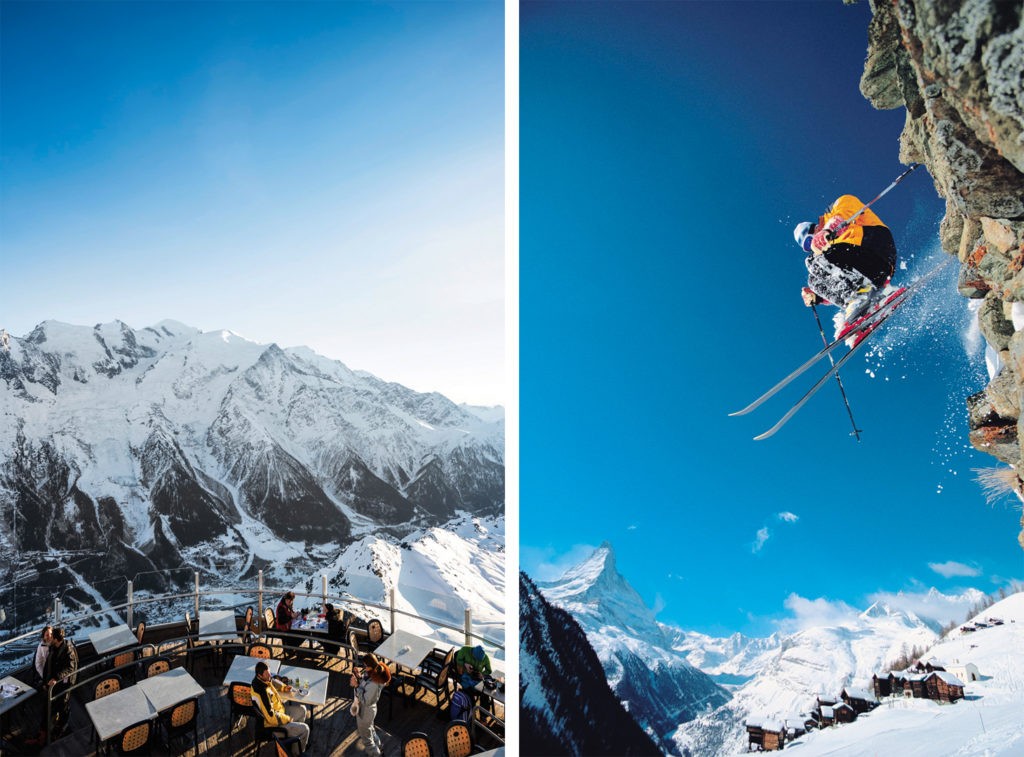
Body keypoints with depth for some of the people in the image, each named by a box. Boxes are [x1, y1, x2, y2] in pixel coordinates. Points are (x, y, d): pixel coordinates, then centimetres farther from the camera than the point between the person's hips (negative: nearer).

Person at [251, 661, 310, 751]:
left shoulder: (262, 680, -9)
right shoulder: (262, 692, -37)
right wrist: (287, 719, -17)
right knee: (304, 729, -8)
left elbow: (272, 681, 18)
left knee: (301, 710, 17)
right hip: (273, 723, -9)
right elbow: (271, 717, -32)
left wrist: (283, 687, 2)